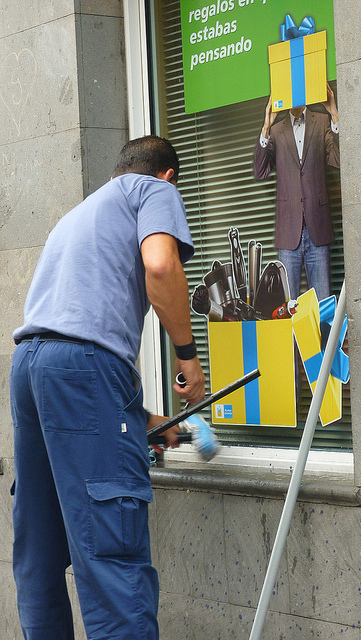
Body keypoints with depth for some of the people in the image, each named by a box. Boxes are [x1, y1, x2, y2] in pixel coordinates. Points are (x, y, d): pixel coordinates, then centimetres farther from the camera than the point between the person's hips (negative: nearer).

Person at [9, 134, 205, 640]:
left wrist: (144, 420, 40)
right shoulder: (155, 190, 13)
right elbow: (159, 263, -10)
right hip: (86, 359, -8)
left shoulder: (79, 213, 36)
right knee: (113, 551, -14)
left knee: (38, 554, 13)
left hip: (27, 360, 8)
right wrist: (187, 354, 0)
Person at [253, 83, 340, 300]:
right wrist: (266, 129, -8)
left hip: (317, 228, -1)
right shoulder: (276, 131, 13)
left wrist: (335, 117, -13)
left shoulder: (322, 123, 10)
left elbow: (339, 159, -4)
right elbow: (260, 172, 1)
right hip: (289, 230, 1)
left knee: (323, 303, -1)